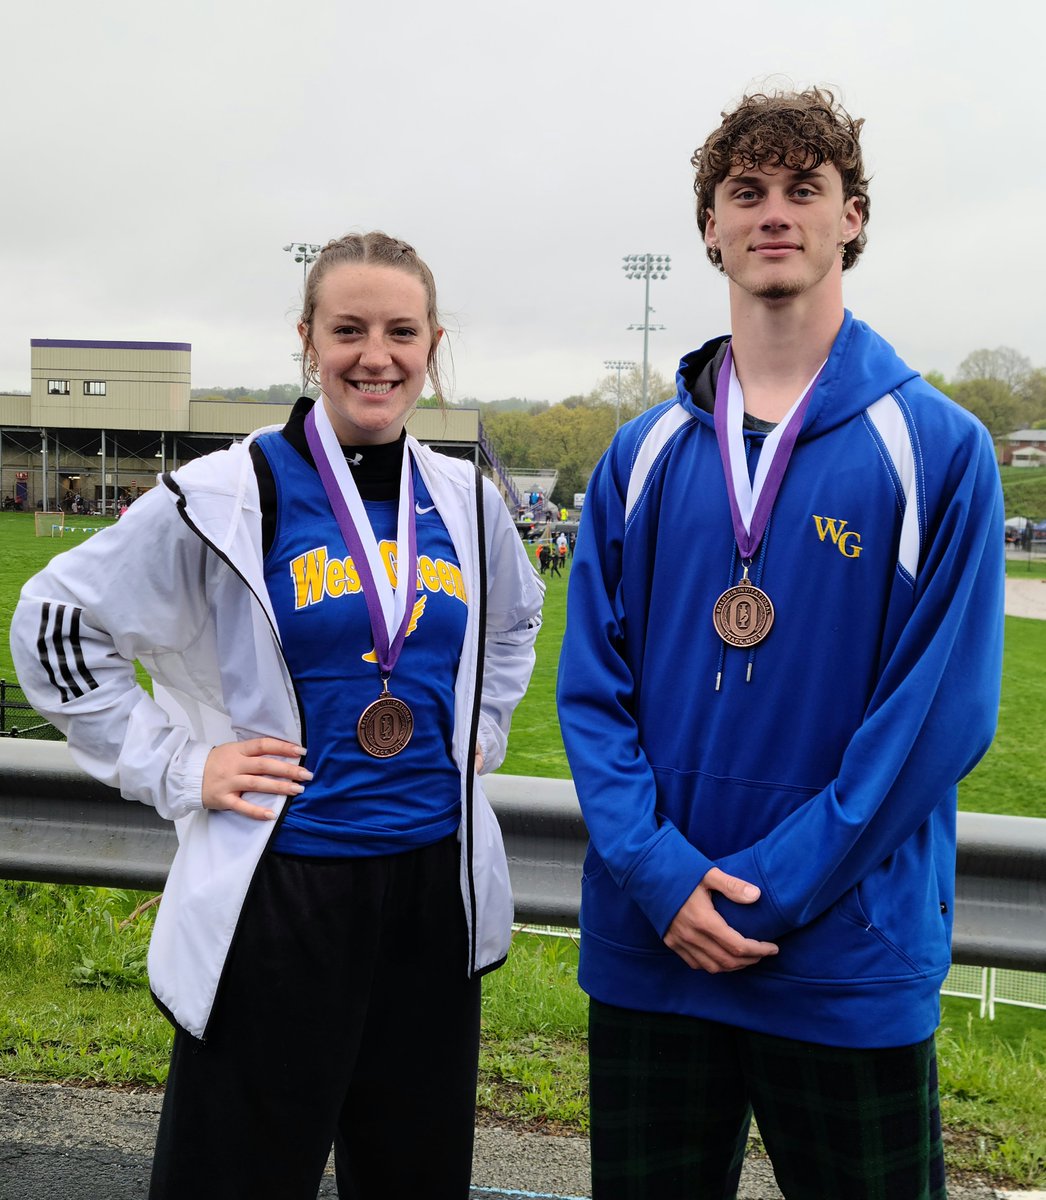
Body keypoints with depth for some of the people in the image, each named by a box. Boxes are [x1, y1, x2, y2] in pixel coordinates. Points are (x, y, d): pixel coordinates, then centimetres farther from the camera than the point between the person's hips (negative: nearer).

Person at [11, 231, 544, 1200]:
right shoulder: (228, 498, -9)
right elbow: (56, 623, -3)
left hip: (436, 883, 5)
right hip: (280, 891, -4)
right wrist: (175, 767, -8)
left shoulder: (464, 500, 6)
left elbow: (514, 619, 26)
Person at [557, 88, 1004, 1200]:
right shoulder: (645, 452, 4)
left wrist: (771, 890, -14)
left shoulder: (939, 446, -5)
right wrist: (661, 872, -12)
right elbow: (593, 685, 1)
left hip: (850, 956, -2)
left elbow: (940, 709, -11)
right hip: (649, 944, 3)